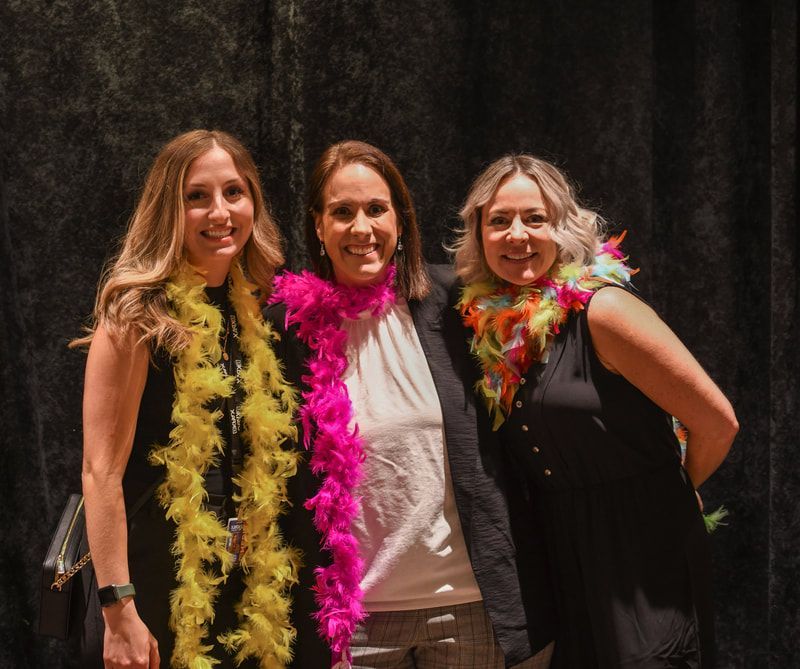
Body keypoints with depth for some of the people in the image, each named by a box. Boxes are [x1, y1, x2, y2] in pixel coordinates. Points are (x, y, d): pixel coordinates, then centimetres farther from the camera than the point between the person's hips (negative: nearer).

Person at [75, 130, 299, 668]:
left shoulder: (252, 310, 6)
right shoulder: (141, 311, -12)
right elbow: (102, 469, -16)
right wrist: (118, 611, -20)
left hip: (246, 587, 6)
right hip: (157, 582, -6)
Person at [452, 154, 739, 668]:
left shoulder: (602, 309, -16)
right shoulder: (490, 322, 2)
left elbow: (718, 424, -14)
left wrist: (669, 491, 1)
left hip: (645, 554, -5)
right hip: (558, 558, 6)